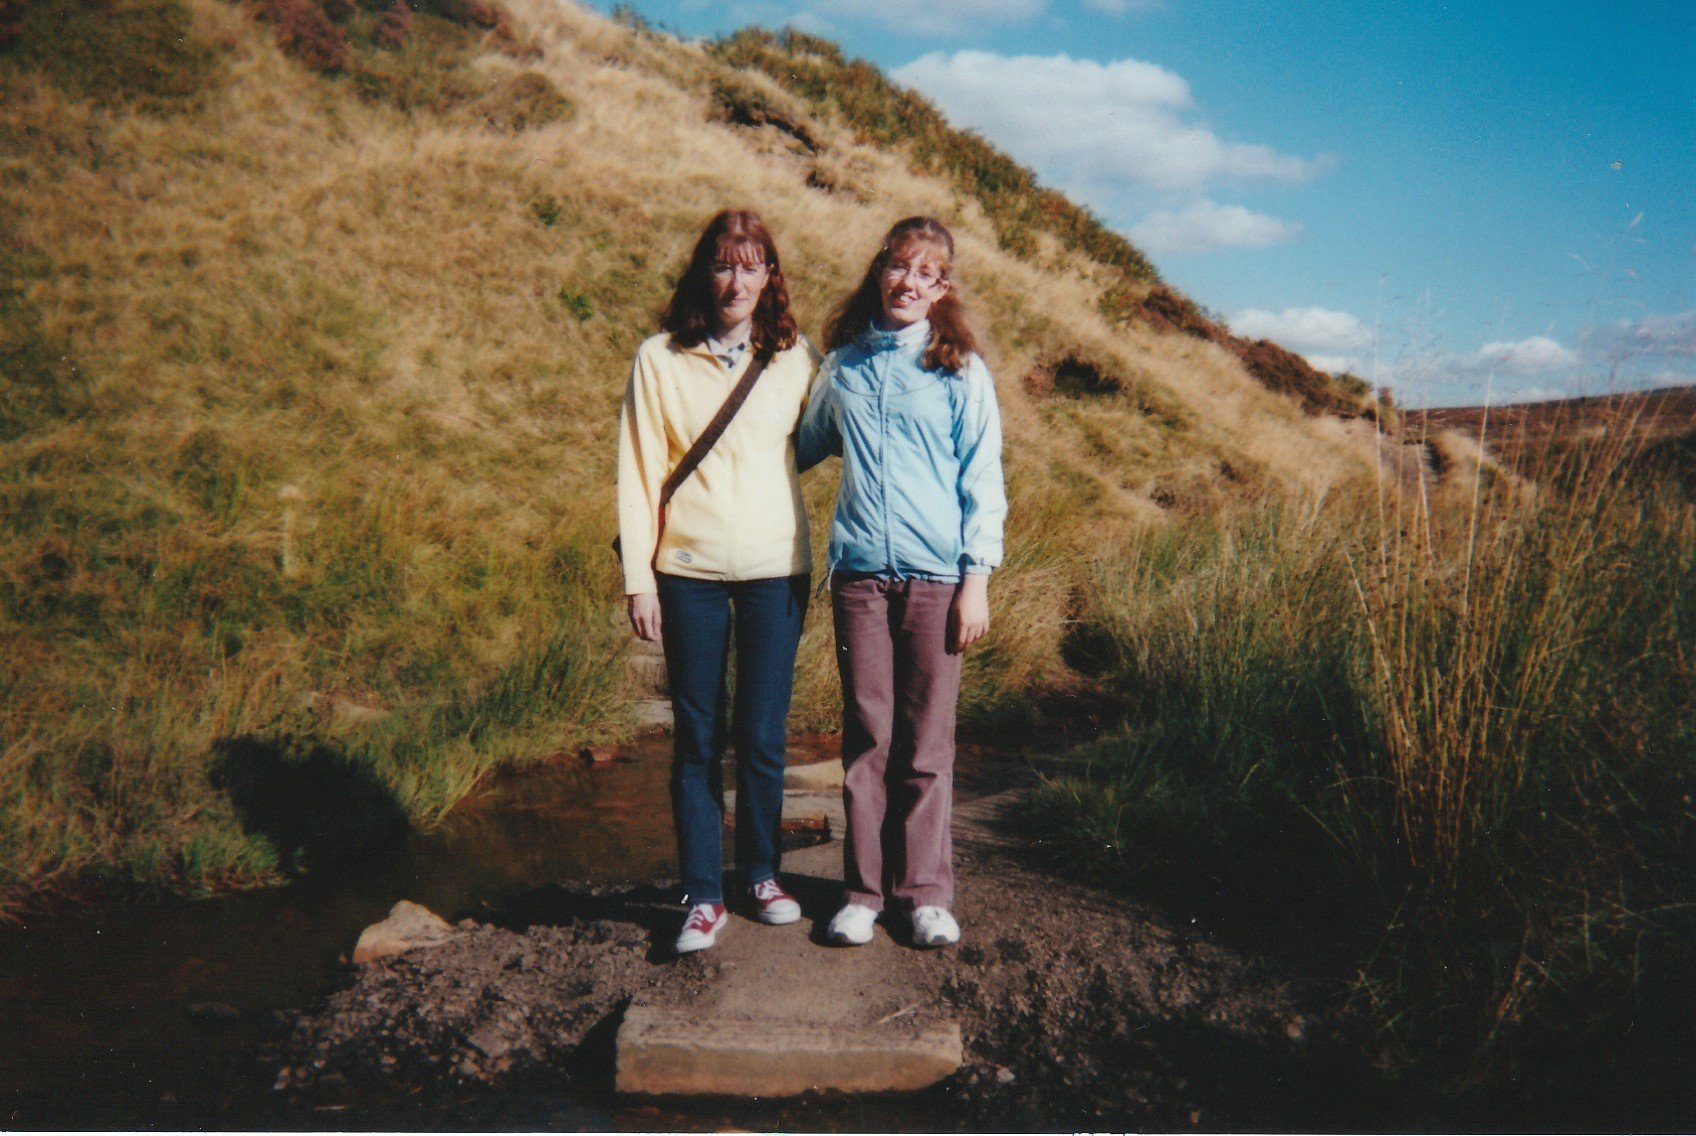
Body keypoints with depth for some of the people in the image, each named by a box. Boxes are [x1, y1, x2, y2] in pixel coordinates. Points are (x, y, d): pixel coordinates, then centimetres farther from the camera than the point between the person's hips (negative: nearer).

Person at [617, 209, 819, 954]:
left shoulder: (798, 360, 5)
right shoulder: (659, 359, 2)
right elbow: (637, 473, 1)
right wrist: (638, 578, -3)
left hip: (776, 571, 1)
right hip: (688, 571, -1)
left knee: (762, 734, 5)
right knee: (697, 738, 4)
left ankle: (761, 873, 25)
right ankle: (703, 897, 16)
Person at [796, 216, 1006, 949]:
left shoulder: (959, 370, 4)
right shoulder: (842, 365, 11)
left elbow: (983, 481, 2)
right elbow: (805, 447, 28)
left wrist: (977, 577, -3)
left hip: (935, 576, -2)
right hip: (860, 572, 2)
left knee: (927, 742, 3)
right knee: (866, 736, 6)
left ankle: (927, 891, 15)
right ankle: (864, 889, 16)